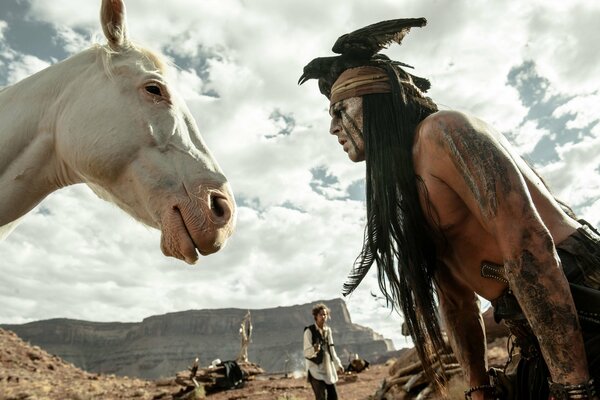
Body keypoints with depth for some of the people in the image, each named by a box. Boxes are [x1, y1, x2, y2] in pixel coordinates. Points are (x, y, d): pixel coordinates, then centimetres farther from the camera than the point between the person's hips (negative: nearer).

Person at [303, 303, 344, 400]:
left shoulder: (328, 330, 8)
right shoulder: (309, 331, -13)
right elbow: (306, 353, -16)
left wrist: (338, 364, 21)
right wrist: (314, 349, -36)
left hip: (328, 369, 7)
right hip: (315, 369, -7)